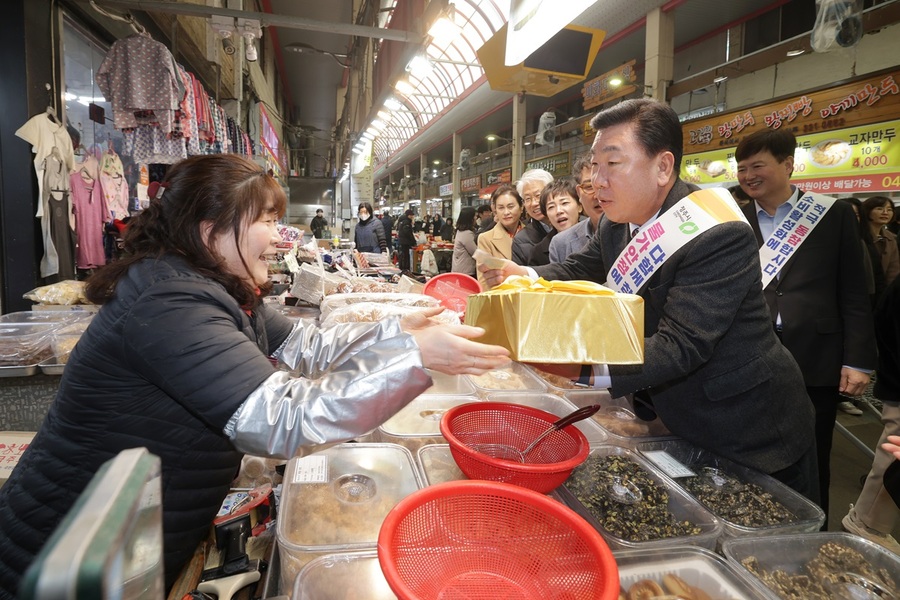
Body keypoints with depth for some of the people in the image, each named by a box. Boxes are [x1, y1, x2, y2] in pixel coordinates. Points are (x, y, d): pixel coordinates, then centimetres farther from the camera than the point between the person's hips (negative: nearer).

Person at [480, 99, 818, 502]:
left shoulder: (720, 236, -29)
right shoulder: (617, 223, -4)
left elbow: (680, 346, -35)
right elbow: (577, 270, 6)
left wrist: (587, 367, -49)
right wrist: (523, 276, -16)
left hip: (747, 435, -6)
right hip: (675, 419, 7)